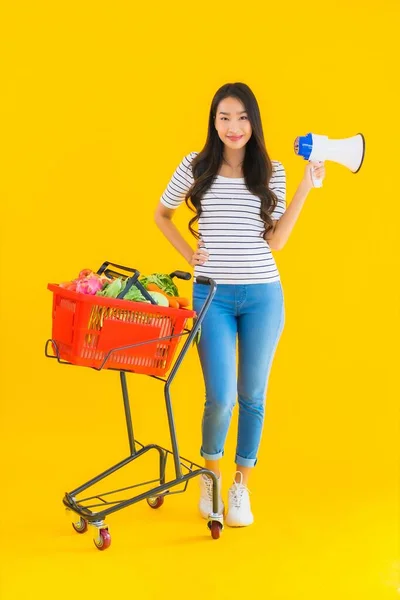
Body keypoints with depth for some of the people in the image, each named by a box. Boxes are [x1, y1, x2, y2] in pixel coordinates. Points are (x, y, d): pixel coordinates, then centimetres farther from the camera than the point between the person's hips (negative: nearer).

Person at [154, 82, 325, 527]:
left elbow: (276, 241, -1)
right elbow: (161, 214, 15)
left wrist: (307, 186, -4)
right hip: (212, 295, -1)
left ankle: (241, 486, 26)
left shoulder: (271, 172, 3)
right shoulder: (195, 166, 1)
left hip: (262, 296, 1)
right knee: (220, 397, -6)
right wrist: (188, 254, 3)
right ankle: (210, 471, 24)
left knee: (252, 396, 9)